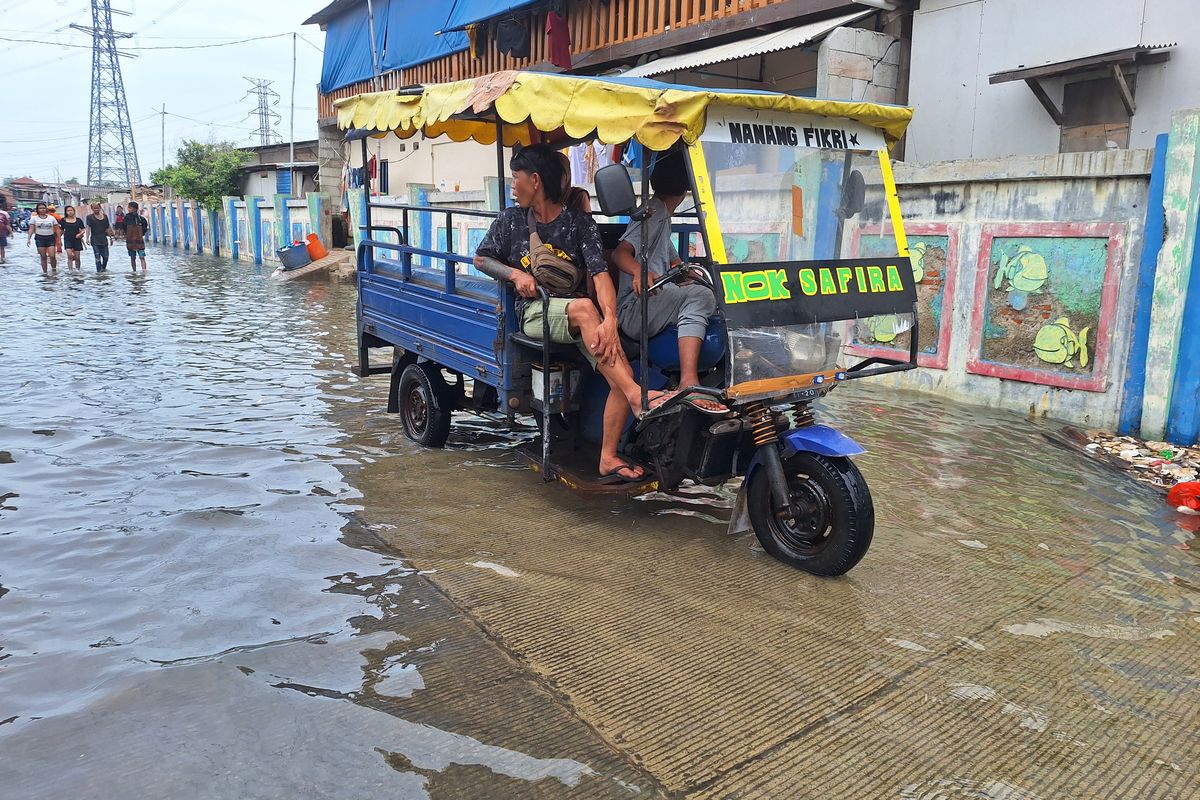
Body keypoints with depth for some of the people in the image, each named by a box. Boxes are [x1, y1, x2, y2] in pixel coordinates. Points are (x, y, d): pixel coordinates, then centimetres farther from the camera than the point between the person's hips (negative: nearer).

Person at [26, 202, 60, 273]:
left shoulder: (51, 218, 6)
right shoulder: (34, 218, 5)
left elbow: (57, 229, 7)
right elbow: (31, 229, 1)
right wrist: (29, 239, -8)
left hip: (50, 238, 0)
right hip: (40, 238, 0)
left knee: (52, 256, -11)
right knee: (43, 257, 2)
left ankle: (54, 269, 12)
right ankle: (44, 272, 10)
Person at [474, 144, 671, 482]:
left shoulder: (580, 224, 2)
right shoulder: (511, 220, 10)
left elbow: (600, 274, -11)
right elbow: (481, 258, 20)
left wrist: (610, 320, -29)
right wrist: (515, 274, -2)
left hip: (579, 313, 1)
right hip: (535, 312, -1)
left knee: (622, 374, -22)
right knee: (584, 308, -37)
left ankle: (608, 458, -12)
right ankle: (637, 395, -43)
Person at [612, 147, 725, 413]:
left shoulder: (662, 216, 28)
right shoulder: (654, 212, -3)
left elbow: (674, 261, 41)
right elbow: (620, 253, -18)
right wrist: (640, 271, -39)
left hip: (653, 309, 10)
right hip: (635, 309, -10)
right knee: (699, 296, -29)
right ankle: (689, 383, -40)